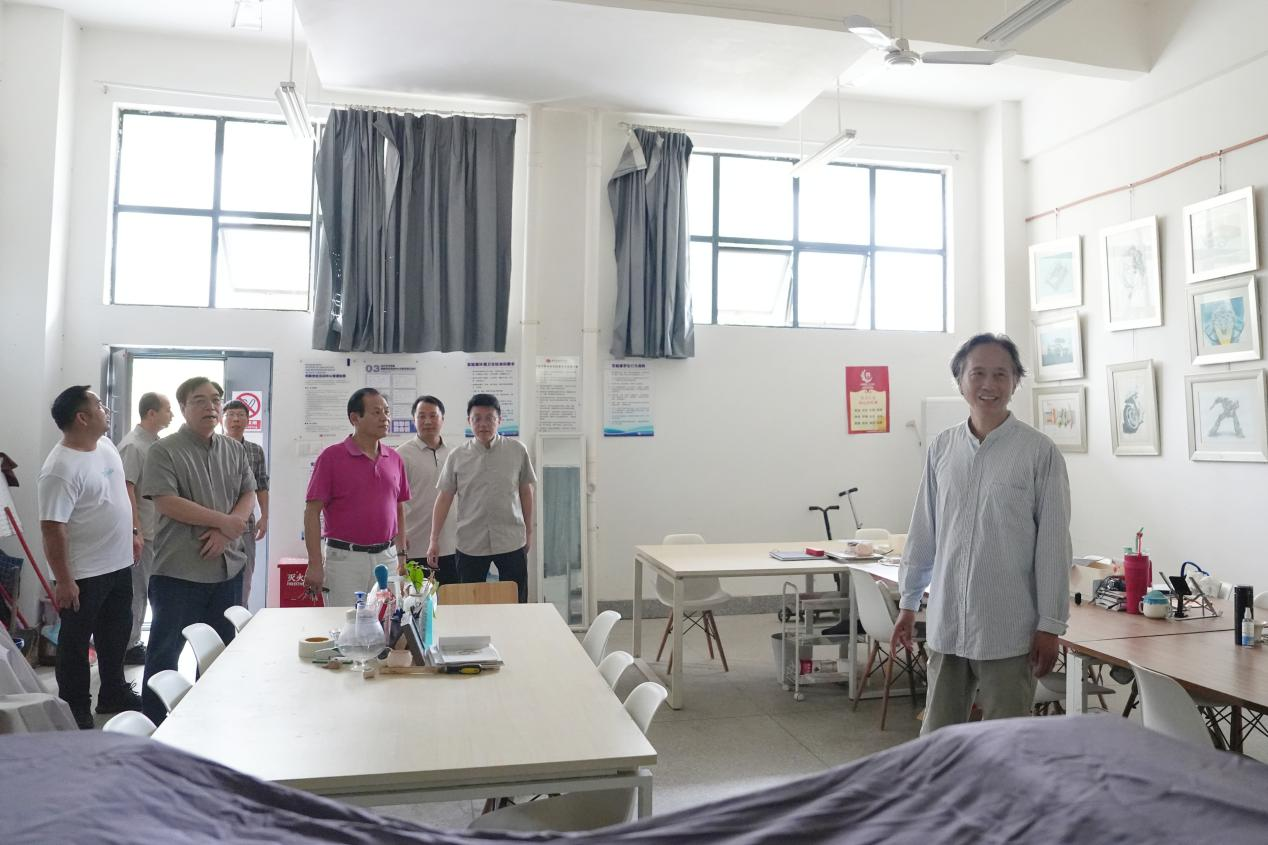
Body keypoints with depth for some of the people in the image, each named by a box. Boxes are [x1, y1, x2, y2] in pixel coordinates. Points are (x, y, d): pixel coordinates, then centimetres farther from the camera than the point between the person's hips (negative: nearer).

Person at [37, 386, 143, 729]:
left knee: (116, 634, 21)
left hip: (119, 564, 8)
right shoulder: (61, 469, -24)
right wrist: (64, 581, -21)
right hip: (84, 575, -8)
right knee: (76, 642, 9)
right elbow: (52, 529, -23)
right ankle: (76, 711, 23)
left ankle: (113, 693, 38)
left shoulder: (106, 445, 4)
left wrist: (132, 532, 16)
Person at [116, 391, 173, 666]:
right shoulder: (133, 445, -15)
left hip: (155, 532, 9)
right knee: (136, 592, 1)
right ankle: (128, 647, 12)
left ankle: (133, 642, 28)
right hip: (141, 533, -9)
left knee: (142, 591, 17)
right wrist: (135, 532, -21)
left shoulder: (155, 443, 11)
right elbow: (126, 490, -19)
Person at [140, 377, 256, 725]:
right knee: (166, 649, 5)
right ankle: (154, 723, 18)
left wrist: (224, 533, -11)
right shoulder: (165, 451, -7)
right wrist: (224, 521, -15)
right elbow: (166, 502, -16)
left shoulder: (234, 450, 9)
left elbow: (248, 495, 6)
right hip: (179, 570, -5)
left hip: (228, 566, 5)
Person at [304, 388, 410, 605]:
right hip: (344, 558, -4)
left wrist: (401, 555, 9)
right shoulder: (331, 456, -5)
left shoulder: (394, 458, 9)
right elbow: (312, 512, -7)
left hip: (387, 557, 4)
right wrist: (315, 564, -12)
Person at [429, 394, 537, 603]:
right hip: (470, 544, 1)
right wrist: (434, 540, -1)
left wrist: (529, 531, 11)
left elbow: (525, 491, 8)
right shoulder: (457, 456, -1)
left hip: (511, 541, 0)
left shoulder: (517, 451, -1)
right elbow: (444, 498, 2)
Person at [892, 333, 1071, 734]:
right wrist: (908, 603, 13)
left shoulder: (1039, 452, -7)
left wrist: (1050, 625, -5)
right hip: (946, 625, 4)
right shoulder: (941, 448, 4)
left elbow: (1053, 543, -5)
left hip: (1009, 630, -3)